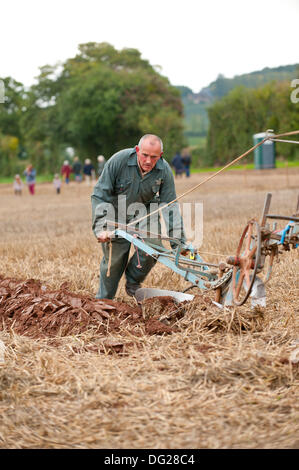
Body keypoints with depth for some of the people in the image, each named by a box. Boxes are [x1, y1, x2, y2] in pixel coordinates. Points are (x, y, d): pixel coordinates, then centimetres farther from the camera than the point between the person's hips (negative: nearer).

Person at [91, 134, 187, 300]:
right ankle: (103, 300, 18)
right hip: (116, 212, -2)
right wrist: (101, 228, -32)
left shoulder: (164, 170, -20)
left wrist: (178, 240, -21)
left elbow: (170, 205, -15)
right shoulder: (118, 161, -27)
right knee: (114, 257, -4)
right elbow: (100, 195, -23)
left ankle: (133, 281, 10)